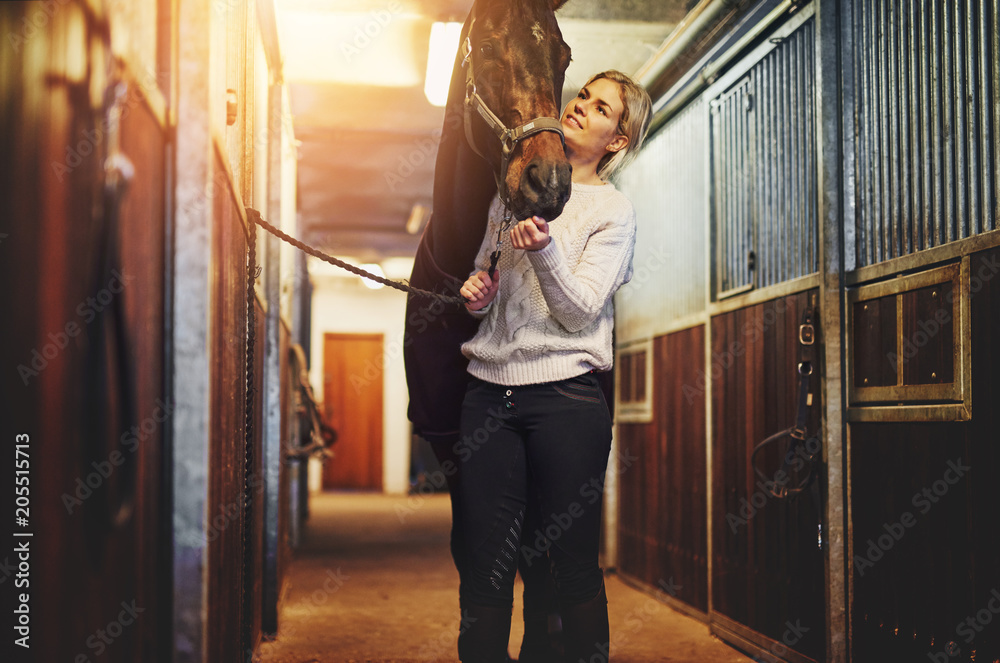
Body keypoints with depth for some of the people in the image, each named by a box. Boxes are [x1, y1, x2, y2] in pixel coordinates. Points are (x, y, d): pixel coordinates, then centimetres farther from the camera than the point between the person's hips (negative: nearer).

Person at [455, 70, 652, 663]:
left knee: (575, 561, 1)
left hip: (566, 396, -4)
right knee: (485, 560, 4)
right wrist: (478, 292, 3)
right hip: (489, 392, 4)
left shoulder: (615, 210, 2)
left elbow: (579, 311, -8)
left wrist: (543, 250, -23)